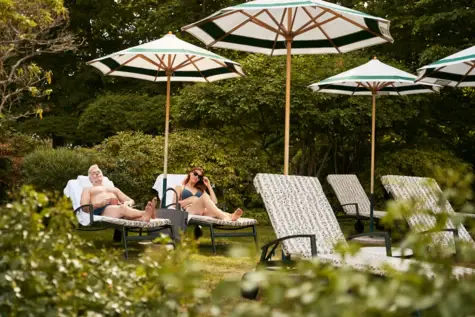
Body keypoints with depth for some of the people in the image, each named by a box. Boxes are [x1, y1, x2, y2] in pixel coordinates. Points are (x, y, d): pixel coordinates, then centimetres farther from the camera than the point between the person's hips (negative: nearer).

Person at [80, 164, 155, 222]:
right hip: (102, 211, -4)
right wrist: (101, 203, -10)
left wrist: (128, 203, 3)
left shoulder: (114, 189, 41)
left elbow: (131, 200, 31)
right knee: (123, 208, -40)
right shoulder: (88, 189, 29)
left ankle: (143, 218, -70)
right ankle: (145, 213, -66)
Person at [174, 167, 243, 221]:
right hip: (188, 211, -4)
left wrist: (209, 186, 20)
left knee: (215, 212, -34)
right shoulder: (180, 187, 25)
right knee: (204, 197, -35)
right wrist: (189, 200, -2)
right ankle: (225, 217, -61)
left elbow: (214, 202, 19)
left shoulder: (200, 190, 33)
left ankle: (230, 216, -69)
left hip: (202, 212, 4)